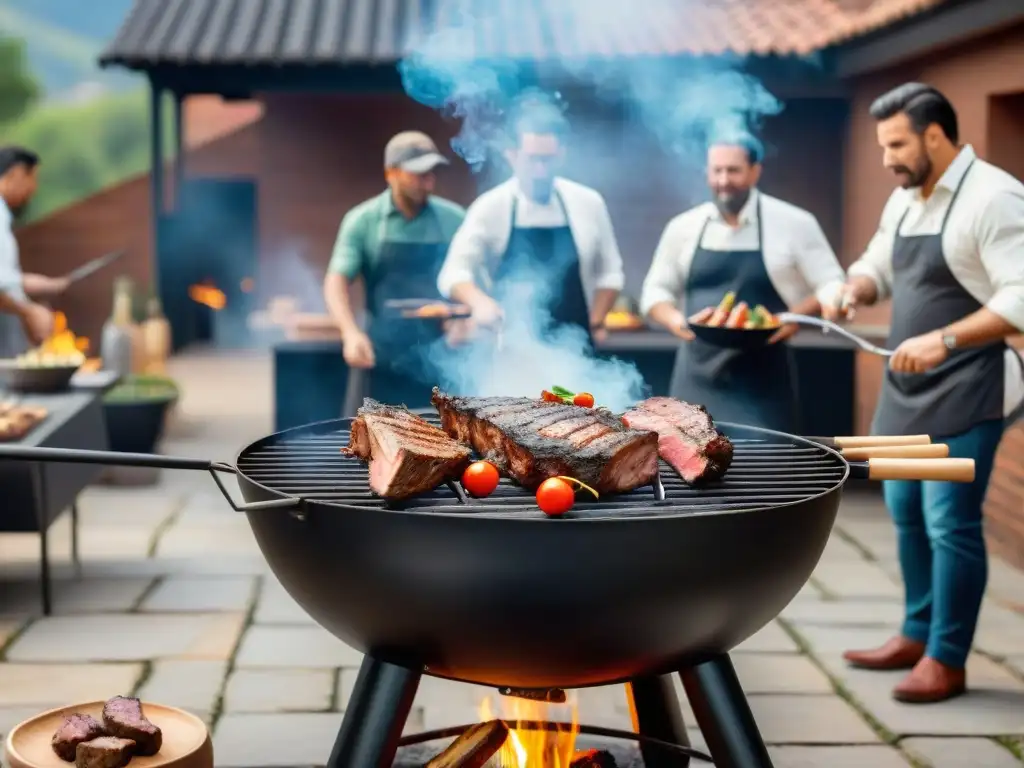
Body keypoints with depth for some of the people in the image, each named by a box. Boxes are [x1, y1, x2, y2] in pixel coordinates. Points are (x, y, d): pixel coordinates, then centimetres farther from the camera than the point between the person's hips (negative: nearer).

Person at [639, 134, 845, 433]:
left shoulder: (794, 223, -4)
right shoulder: (683, 227, 6)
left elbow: (831, 286, 0)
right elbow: (656, 290, 12)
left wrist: (797, 315, -19)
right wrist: (674, 318, -9)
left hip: (762, 379, -3)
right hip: (698, 377, 3)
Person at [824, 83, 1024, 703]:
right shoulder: (905, 200, 10)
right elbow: (879, 266, 23)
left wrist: (945, 338, -31)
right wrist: (856, 291, 1)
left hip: (965, 393, -8)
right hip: (908, 387, 9)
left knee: (950, 525, -5)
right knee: (907, 514, 15)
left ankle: (947, 661, 7)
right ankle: (917, 636, 29)